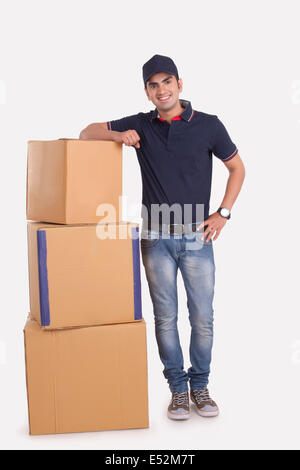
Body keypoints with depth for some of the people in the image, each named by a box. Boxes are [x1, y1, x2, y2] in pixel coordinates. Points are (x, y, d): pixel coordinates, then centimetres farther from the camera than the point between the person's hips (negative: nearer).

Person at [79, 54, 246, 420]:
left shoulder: (208, 125, -1)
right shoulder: (140, 125, 3)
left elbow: (237, 168, 9)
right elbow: (87, 132, 8)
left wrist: (223, 214, -1)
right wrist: (117, 135, -13)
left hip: (197, 238, -1)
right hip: (157, 238, 1)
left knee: (202, 317, 4)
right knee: (165, 317, 6)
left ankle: (199, 384, 23)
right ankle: (177, 387, 21)